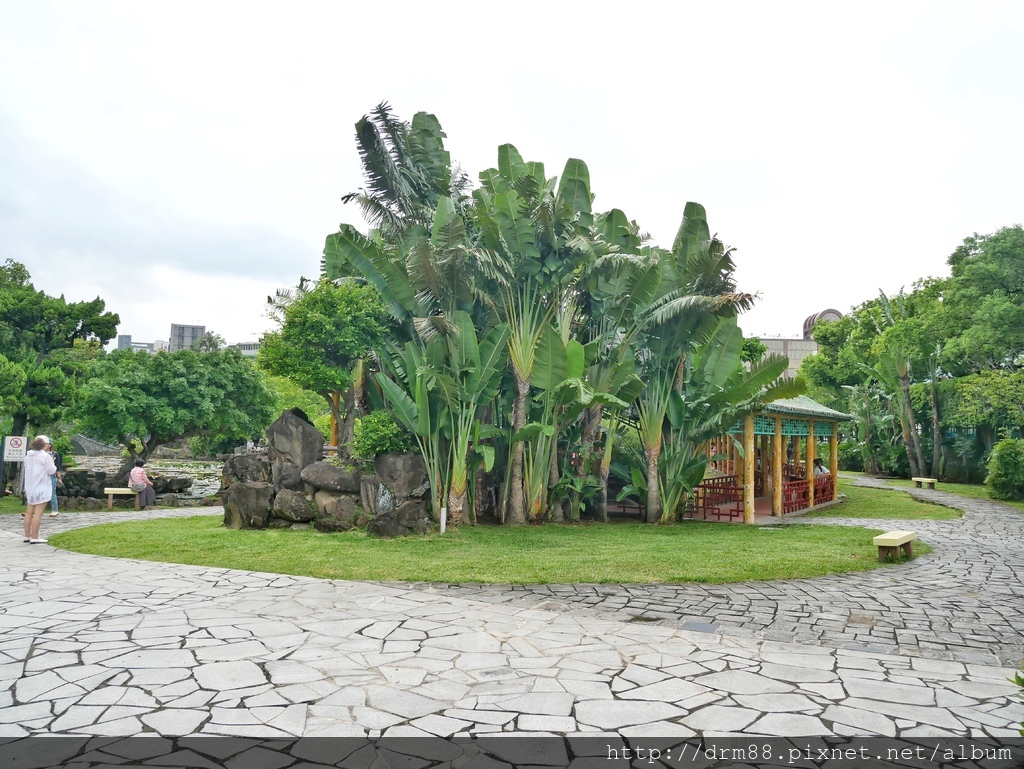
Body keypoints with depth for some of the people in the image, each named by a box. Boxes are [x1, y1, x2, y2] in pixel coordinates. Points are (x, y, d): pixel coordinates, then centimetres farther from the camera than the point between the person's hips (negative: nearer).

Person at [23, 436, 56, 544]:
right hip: (41, 487, -8)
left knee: (29, 512, 12)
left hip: (30, 487, 8)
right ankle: (34, 538, -7)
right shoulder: (45, 456, -14)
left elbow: (28, 469, 19)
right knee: (38, 513, -7)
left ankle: (27, 535, 18)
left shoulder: (28, 455, 10)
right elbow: (51, 471, -11)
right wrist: (52, 463, 5)